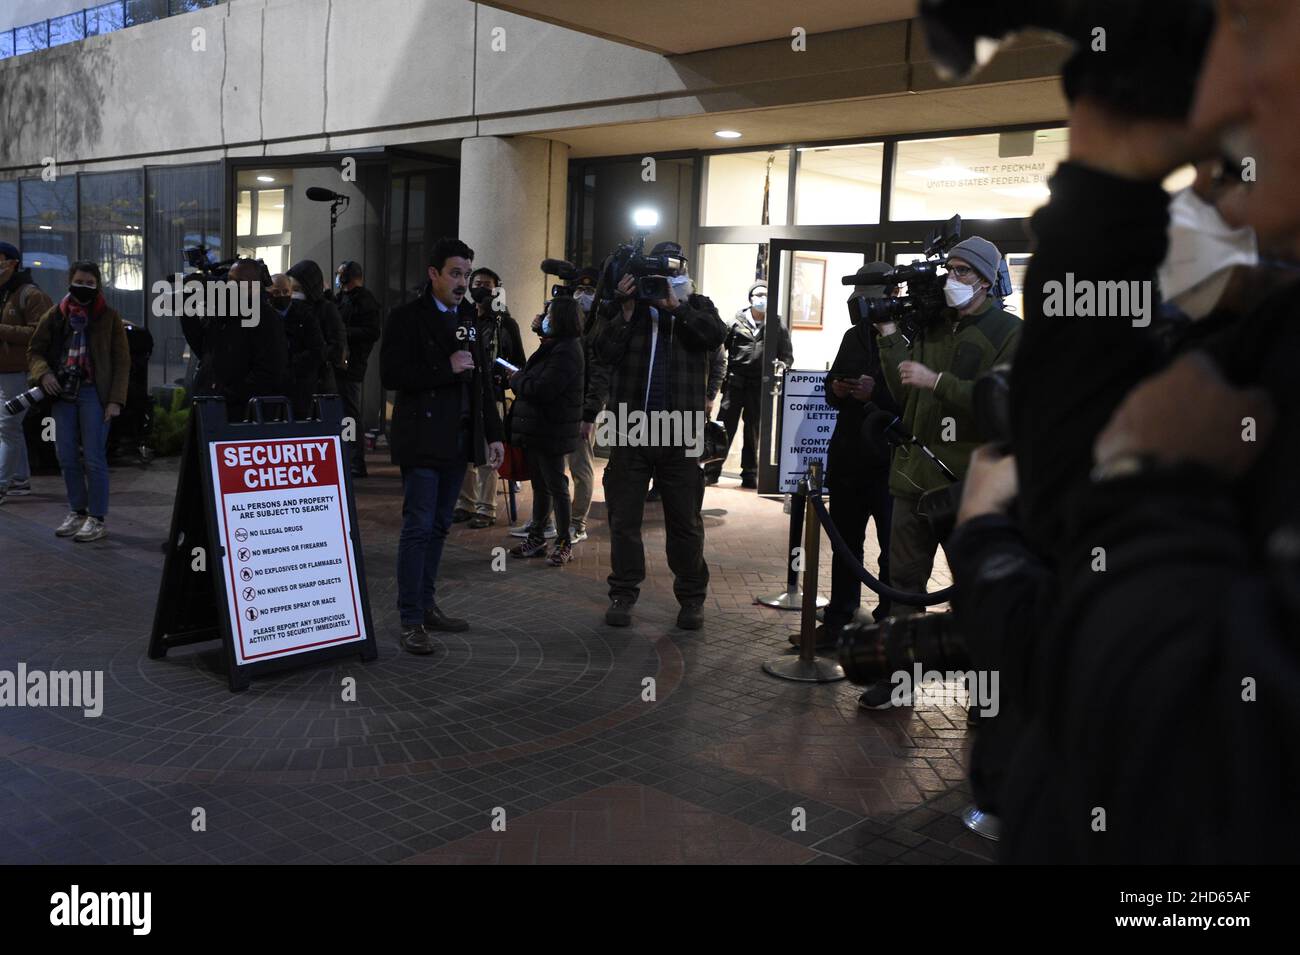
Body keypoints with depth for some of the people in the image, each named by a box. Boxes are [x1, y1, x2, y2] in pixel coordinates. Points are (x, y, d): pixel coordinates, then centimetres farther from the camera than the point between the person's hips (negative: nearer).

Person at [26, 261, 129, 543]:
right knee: (66, 457, 8)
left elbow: (122, 361, -1)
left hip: (93, 393, -4)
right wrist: (43, 373, -7)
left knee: (94, 458, -5)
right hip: (63, 393, 4)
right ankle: (77, 512, 22)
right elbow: (35, 350, 15)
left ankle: (97, 519, 3)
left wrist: (115, 400, -9)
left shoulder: (109, 317, 1)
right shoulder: (56, 315, 10)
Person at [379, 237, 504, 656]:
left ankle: (426, 606, 21)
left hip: (458, 439, 7)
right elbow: (391, 375, -15)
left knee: (439, 527, 12)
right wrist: (447, 369, -17)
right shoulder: (407, 317, -6)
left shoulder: (468, 317, 13)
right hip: (423, 440, -7)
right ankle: (411, 621, -2)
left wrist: (493, 433, 12)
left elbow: (481, 378, 16)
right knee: (418, 528, -6)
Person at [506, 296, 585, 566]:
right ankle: (537, 538, 26)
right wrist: (519, 378, -1)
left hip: (551, 432, -10)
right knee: (540, 485, 16)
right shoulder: (553, 347, 15)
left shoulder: (565, 352, -19)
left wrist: (516, 379, -9)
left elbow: (541, 389, -24)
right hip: (537, 430, 10)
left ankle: (564, 544, 9)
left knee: (556, 487, -1)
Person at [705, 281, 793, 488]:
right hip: (735, 383, -1)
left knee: (754, 431, 9)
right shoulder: (738, 322, 4)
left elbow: (787, 355, 11)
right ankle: (711, 472, 4)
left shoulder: (777, 326, 7)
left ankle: (750, 474, 18)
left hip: (760, 385, 1)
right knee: (725, 426, -1)